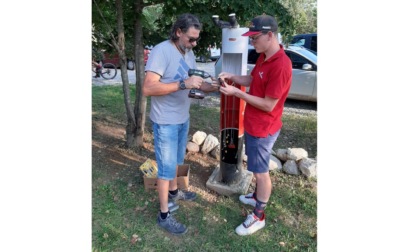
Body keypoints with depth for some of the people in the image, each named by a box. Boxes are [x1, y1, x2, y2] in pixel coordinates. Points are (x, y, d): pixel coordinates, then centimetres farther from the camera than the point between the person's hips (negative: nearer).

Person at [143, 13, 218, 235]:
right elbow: (148, 88, -28)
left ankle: (173, 191, 46)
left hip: (183, 118, 8)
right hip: (165, 122, -8)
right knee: (166, 167, 1)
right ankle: (164, 215, 16)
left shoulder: (189, 53, 6)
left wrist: (212, 87, -7)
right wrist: (183, 84, -33)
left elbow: (193, 83, 12)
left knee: (176, 161, 23)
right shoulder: (161, 51, -20)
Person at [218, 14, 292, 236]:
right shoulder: (264, 57, 4)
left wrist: (237, 93, -23)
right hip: (254, 124, 9)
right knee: (258, 168, 25)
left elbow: (268, 105, -25)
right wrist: (232, 77, -2)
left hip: (263, 129, -9)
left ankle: (259, 216, 23)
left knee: (261, 172, 5)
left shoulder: (281, 65, -27)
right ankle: (258, 196, 47)